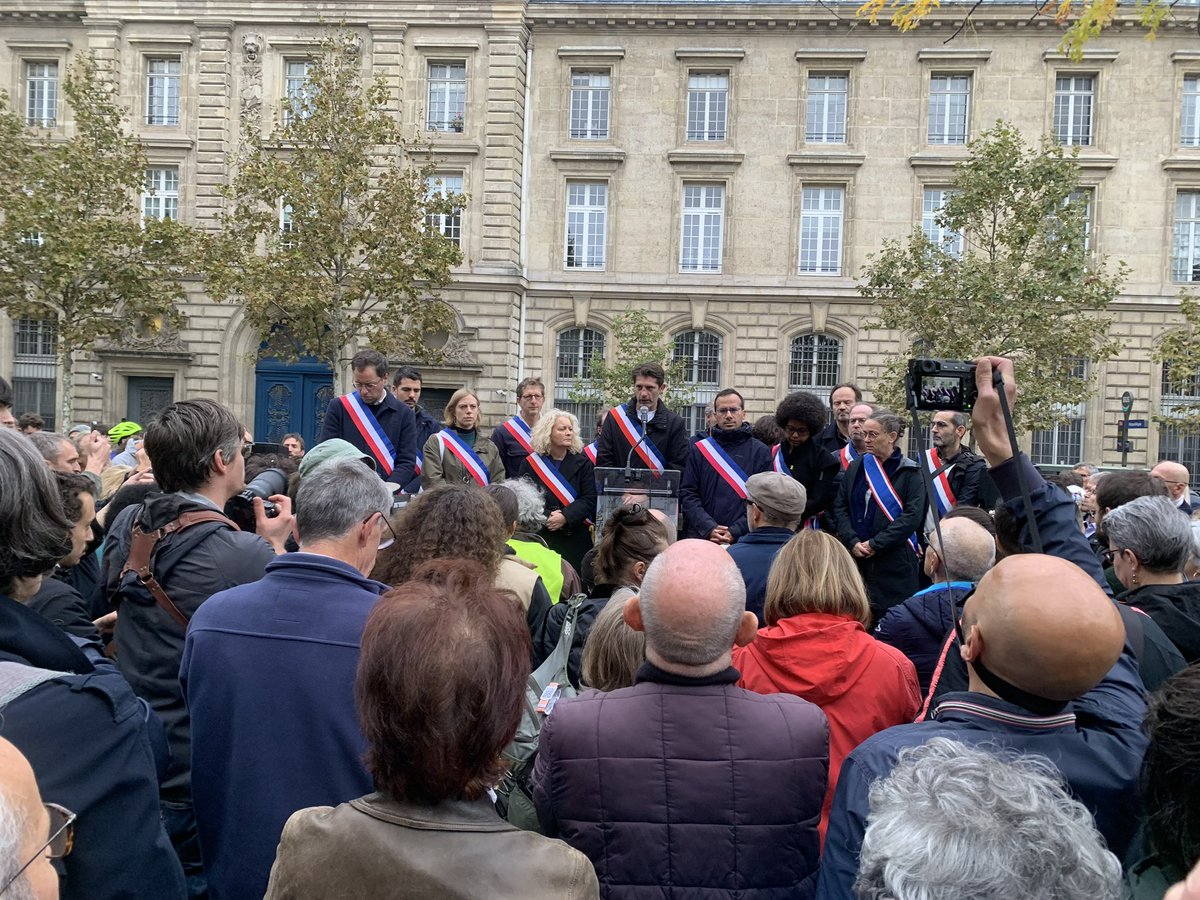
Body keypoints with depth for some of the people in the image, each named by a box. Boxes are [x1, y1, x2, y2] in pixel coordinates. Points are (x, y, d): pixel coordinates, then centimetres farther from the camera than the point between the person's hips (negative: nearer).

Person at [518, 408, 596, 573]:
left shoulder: (583, 463, 7)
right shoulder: (530, 463, 4)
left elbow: (589, 500, -2)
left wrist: (565, 517, -16)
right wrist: (546, 517, -17)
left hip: (575, 539, 1)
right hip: (540, 537, -1)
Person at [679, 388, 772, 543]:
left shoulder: (760, 451, 5)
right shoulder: (699, 449, 9)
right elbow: (687, 494, 4)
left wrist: (735, 532, -12)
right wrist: (709, 528, -9)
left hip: (743, 541, -1)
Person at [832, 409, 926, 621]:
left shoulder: (909, 472, -2)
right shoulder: (856, 467, 10)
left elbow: (913, 515, -10)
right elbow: (840, 507, 8)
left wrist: (875, 544, -13)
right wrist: (853, 542, -7)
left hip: (894, 564, -3)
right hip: (855, 557, 4)